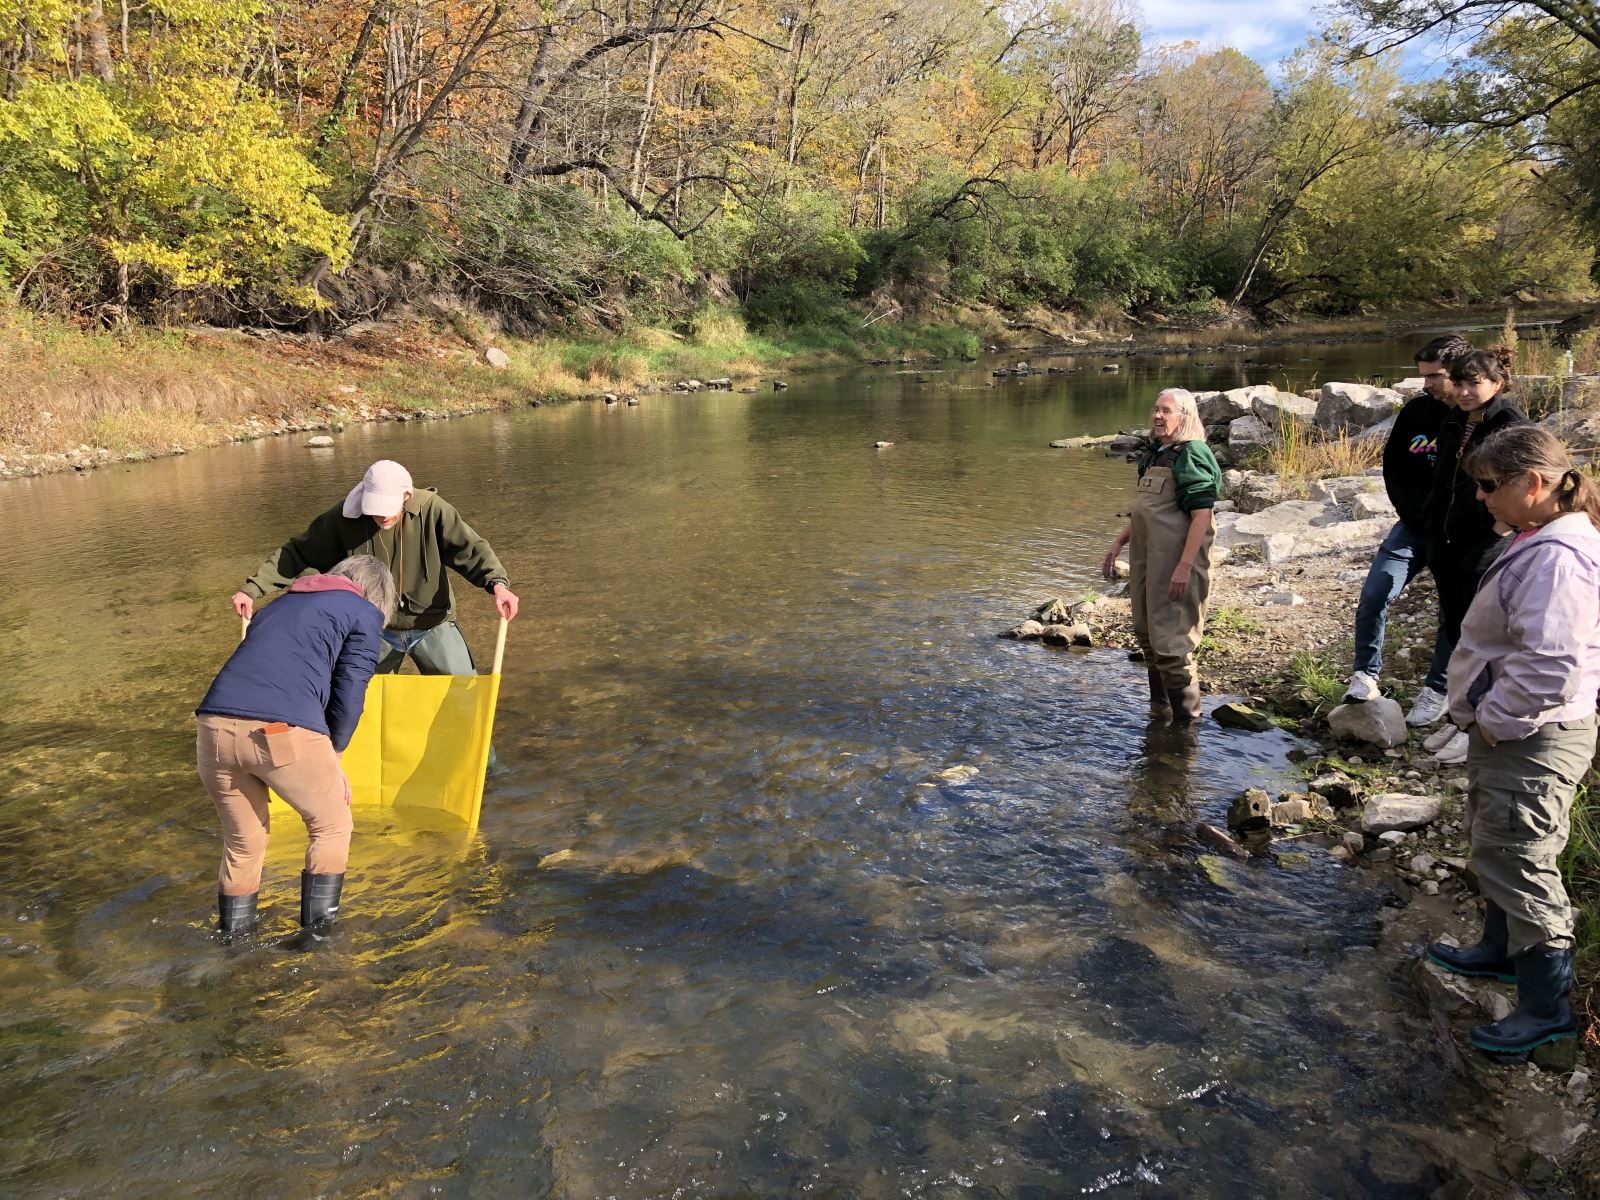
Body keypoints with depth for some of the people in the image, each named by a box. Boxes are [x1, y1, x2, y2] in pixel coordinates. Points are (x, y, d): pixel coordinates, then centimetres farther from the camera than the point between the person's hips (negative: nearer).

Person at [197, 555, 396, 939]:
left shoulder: (280, 605, 34)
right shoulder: (365, 614, 16)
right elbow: (348, 695, 6)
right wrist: (332, 757, 21)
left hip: (215, 728, 6)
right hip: (284, 732, -5)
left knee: (244, 841, 24)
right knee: (331, 827, 19)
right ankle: (317, 934, 19)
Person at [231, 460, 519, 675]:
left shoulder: (431, 509, -19)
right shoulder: (346, 518, -14)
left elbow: (470, 548, -24)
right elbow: (297, 553, -8)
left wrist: (497, 583, -43)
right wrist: (253, 588, -18)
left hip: (431, 624, -2)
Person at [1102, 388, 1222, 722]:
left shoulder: (1192, 455, -13)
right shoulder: (1153, 454, 12)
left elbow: (1202, 515, -19)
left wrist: (1185, 566, -24)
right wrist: (1118, 544, 20)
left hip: (1175, 558, -9)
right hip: (1145, 554, 9)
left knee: (1169, 638, -5)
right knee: (1147, 634, 18)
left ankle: (1184, 717, 8)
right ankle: (1159, 708, 34)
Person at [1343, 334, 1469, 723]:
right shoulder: (1416, 411, -1)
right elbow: (1392, 463, 10)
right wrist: (1409, 513, 1)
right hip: (1413, 527, 4)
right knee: (1373, 596, -6)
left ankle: (1436, 691, 19)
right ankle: (1366, 674, 9)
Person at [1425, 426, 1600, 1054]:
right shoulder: (1538, 543, 8)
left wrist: (1494, 720, -19)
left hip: (1530, 743, -11)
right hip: (1508, 736, 11)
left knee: (1519, 864, -1)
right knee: (1494, 848, 25)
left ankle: (1546, 1007, 13)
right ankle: (1502, 950, 44)